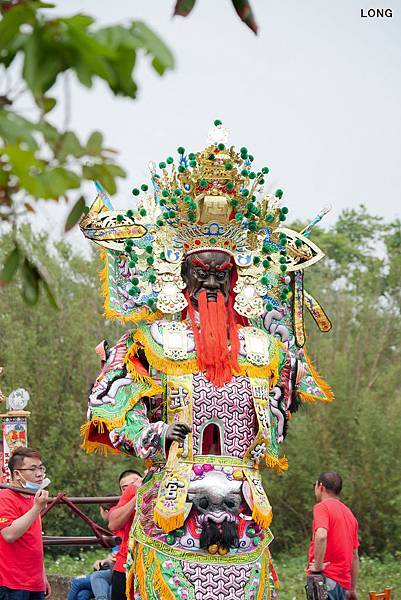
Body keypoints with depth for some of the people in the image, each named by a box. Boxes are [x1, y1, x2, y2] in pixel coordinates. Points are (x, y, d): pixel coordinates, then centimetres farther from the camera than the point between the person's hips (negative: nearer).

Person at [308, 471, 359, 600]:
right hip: (343, 583, 8)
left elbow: (321, 536, -25)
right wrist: (352, 589, 24)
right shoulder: (349, 513, 20)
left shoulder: (322, 507, -5)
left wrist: (318, 566, -16)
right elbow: (355, 556, 21)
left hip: (327, 577, -8)